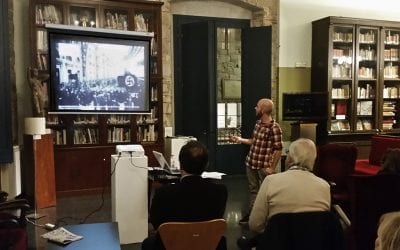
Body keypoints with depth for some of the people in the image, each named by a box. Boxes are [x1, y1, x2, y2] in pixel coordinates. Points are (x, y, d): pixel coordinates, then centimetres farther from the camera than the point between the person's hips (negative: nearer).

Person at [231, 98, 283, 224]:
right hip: (251, 163, 8)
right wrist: (241, 140, 19)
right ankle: (251, 213, 32)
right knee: (253, 190, 19)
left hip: (264, 166, -7)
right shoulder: (258, 123, 6)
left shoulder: (274, 128, -19)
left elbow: (278, 149, -18)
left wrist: (272, 168, -17)